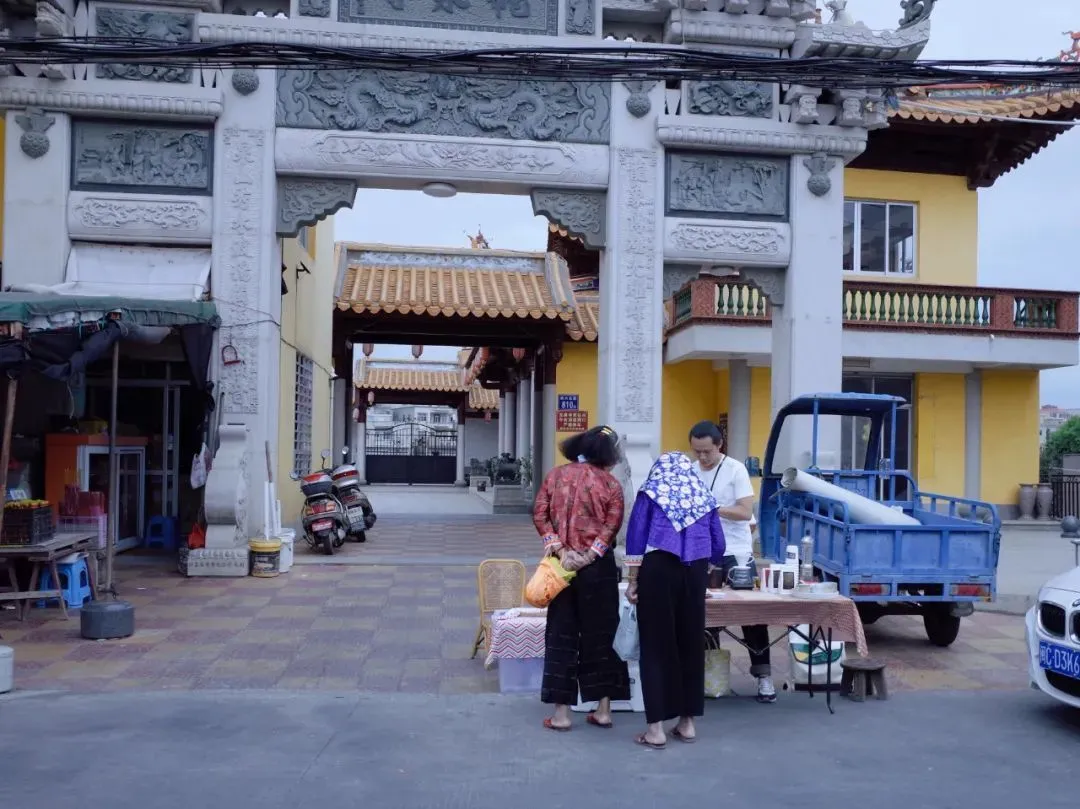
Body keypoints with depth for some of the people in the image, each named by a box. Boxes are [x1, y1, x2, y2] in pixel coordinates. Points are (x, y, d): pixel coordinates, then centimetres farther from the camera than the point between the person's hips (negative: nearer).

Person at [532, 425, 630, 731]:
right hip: (598, 567, -1)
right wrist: (589, 555, -17)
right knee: (600, 635, 9)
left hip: (562, 565, 1)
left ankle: (561, 713, 9)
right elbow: (613, 523, -14)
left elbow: (540, 514, -4)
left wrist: (561, 551, -8)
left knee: (562, 636, 7)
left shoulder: (555, 476, 6)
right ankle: (603, 709, 15)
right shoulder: (610, 483, 0)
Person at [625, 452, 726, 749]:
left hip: (657, 568, -3)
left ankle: (656, 728, 3)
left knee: (656, 644, 2)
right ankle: (687, 722, 19)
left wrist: (633, 580, 2)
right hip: (695, 572, 3)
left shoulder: (651, 491, 10)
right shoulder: (704, 497, 18)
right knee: (691, 643, 11)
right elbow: (718, 546, 18)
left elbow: (636, 536, 0)